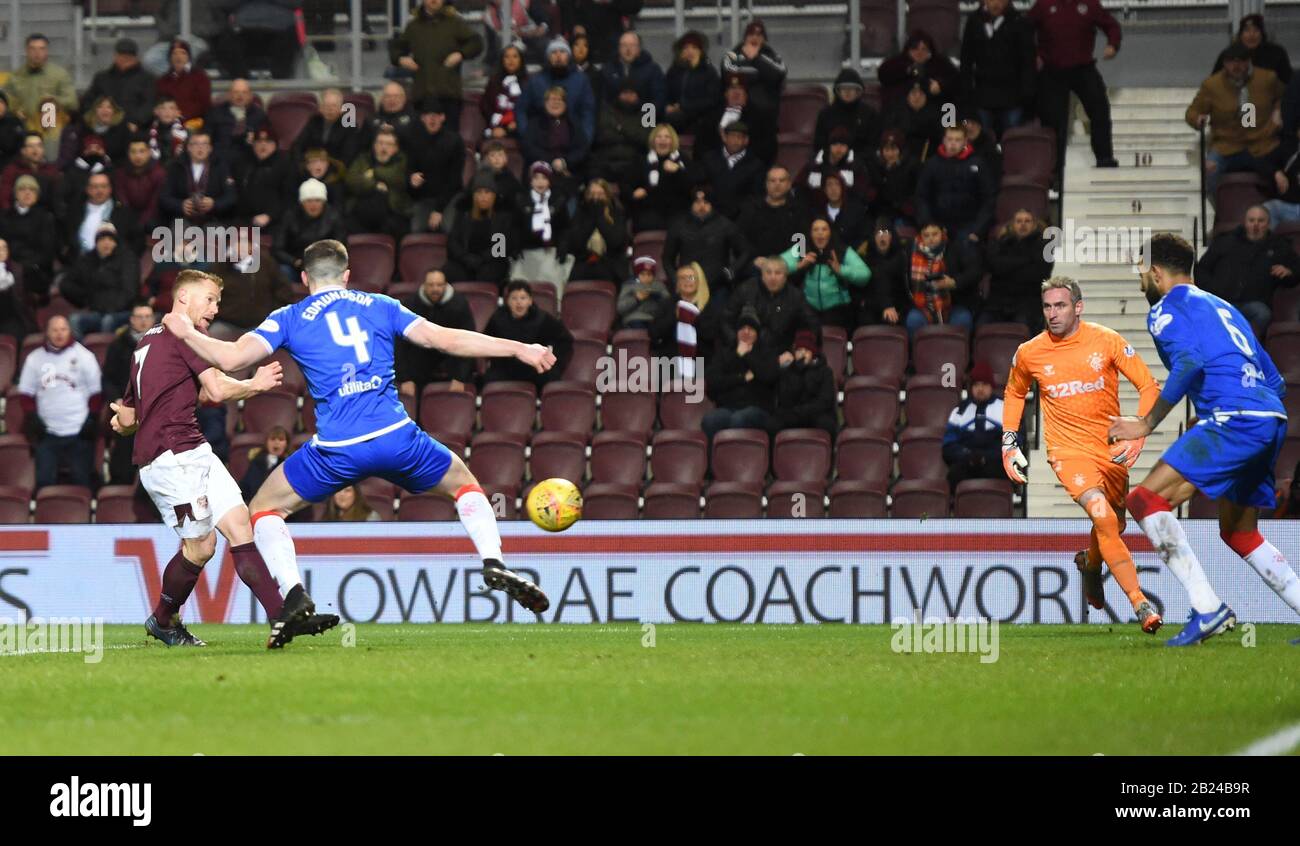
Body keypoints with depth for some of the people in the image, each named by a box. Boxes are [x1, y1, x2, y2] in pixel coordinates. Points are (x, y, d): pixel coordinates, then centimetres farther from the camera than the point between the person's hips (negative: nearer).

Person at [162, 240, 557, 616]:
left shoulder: (290, 318, 10)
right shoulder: (380, 307, 14)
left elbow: (231, 357, 0)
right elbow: (442, 338, 8)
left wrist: (187, 332, 20)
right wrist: (518, 349, 13)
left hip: (335, 451, -1)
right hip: (396, 437, 1)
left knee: (265, 510, 18)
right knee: (465, 485, 26)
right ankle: (494, 564, 4)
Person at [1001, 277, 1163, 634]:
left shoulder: (1106, 340, -7)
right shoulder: (1029, 353, -3)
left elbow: (1148, 386, -6)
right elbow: (1014, 393, 18)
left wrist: (1138, 433, -18)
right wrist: (1009, 443, 12)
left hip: (1112, 448, 2)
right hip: (1069, 450, -2)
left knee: (1114, 527, 16)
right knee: (1104, 518, -24)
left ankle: (1090, 563, 53)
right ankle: (1141, 605, -25)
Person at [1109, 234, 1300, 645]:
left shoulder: (1165, 309, 4)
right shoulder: (1222, 307, 29)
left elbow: (1189, 361, -16)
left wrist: (1147, 423, -10)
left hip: (1235, 420, -9)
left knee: (1146, 499, -10)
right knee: (1238, 532, 23)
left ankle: (1208, 609, -20)